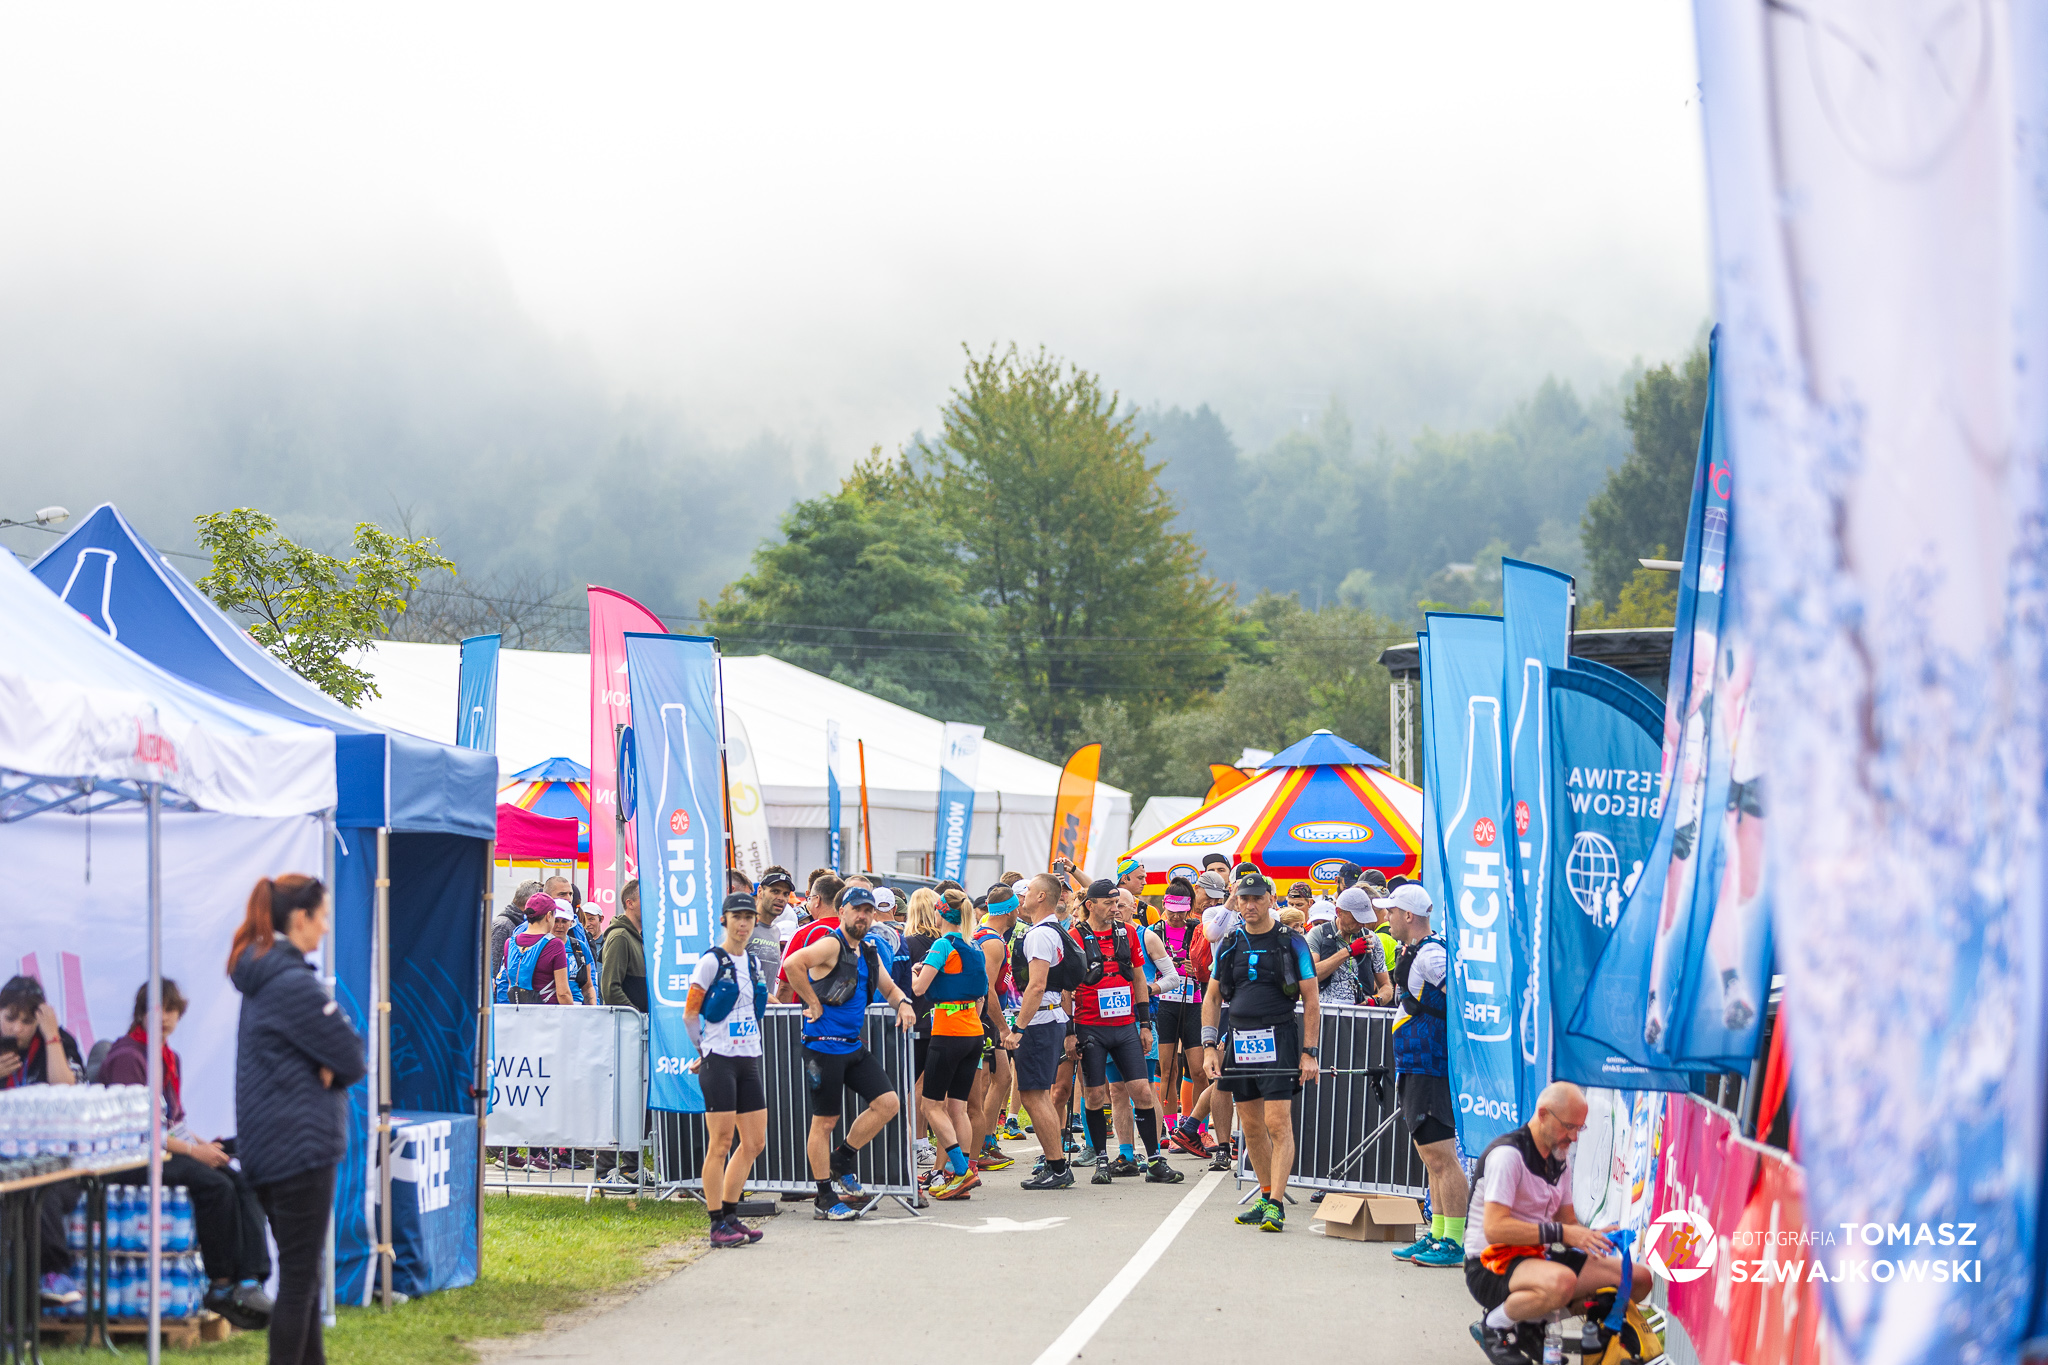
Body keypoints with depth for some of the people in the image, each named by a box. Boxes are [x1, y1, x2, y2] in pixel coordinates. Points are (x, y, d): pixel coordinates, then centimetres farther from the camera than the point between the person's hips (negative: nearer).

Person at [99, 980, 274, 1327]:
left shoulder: (171, 1059, 20)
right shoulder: (126, 1057, -9)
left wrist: (204, 1145, 3)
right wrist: (193, 1151, -16)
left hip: (171, 1152, 9)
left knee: (244, 1183, -16)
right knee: (216, 1185, -29)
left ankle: (250, 1281, -29)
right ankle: (221, 1284, -18)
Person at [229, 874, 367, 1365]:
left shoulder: (261, 975, 14)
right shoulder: (293, 983, -17)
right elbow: (352, 1059, -16)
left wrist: (325, 1067, -7)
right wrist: (336, 1071, 3)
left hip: (268, 1143, 10)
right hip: (300, 1143, -10)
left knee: (300, 1269, 17)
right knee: (300, 1274, -6)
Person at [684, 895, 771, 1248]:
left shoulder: (753, 963, 13)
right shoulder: (712, 961, -7)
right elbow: (690, 1013, -3)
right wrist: (703, 1051, 5)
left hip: (749, 1060, 7)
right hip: (719, 1061, -7)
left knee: (754, 1142, 6)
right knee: (720, 1143, -7)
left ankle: (730, 1216, 16)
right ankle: (718, 1225, -3)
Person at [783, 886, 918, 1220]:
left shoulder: (869, 952, 14)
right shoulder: (831, 945, -12)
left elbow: (888, 987, 27)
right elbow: (792, 964, -28)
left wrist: (903, 1003, 5)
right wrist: (814, 1004, -20)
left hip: (854, 1045, 8)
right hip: (824, 1045, -8)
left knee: (887, 1103, -1)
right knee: (825, 1120, -1)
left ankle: (840, 1163, 16)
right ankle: (826, 1199, 7)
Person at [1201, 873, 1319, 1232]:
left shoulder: (1292, 943, -1)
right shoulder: (1229, 945, 11)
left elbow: (1311, 1002, -1)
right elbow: (1212, 998, 15)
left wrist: (1309, 1053, -8)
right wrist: (1209, 1047, 5)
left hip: (1278, 1041, -5)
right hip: (1239, 1040, 5)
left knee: (1278, 1123, -12)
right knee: (1252, 1126, 10)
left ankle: (1276, 1205, -12)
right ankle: (1267, 1196, 21)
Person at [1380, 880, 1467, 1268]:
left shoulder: (1431, 955, -15)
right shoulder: (1412, 953, 17)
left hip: (1430, 1070, -11)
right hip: (1415, 1069, 11)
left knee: (1441, 1156, -9)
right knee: (1432, 1157, 15)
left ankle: (1454, 1243, -8)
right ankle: (1437, 1236, 21)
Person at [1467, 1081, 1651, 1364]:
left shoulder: (1559, 1159, 15)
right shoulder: (1508, 1155, -15)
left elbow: (1568, 1221, 19)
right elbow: (1494, 1229, -24)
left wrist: (1592, 1236, -5)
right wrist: (1562, 1233, -27)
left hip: (1538, 1256, 9)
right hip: (1490, 1267, -9)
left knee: (1639, 1278, -2)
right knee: (1561, 1281, -41)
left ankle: (1532, 1325, 3)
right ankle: (1495, 1326, -12)